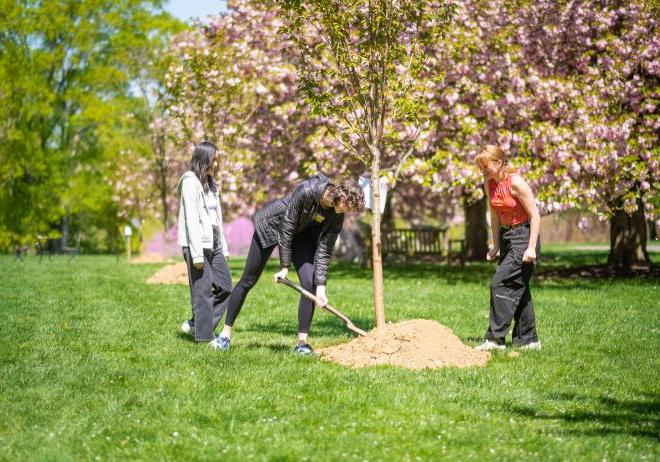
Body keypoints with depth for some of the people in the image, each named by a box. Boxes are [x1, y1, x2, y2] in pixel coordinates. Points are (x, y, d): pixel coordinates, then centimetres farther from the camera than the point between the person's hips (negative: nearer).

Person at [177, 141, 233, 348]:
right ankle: (205, 336, 3)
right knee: (203, 290, -4)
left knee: (225, 287, 7)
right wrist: (196, 254, -19)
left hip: (213, 244, 9)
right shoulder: (190, 182, -10)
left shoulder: (210, 183, 18)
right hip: (197, 244, -9)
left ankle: (194, 324, 15)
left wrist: (223, 247, 16)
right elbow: (191, 220, -15)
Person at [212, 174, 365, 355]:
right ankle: (226, 331, 18)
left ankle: (302, 343, -6)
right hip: (272, 225, -4)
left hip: (301, 235, 4)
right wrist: (284, 266, -22)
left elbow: (324, 250, -15)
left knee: (310, 283, -14)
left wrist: (321, 286, -22)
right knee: (248, 281, 4)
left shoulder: (336, 216, -19)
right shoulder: (306, 191, -36)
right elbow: (287, 227, -27)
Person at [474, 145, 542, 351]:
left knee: (501, 284, -15)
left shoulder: (516, 183, -19)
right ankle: (528, 339, 20)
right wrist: (496, 246, 11)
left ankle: (495, 338, -12)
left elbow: (535, 215, -17)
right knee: (517, 288, 12)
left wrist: (531, 248, -20)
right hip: (506, 237, 9)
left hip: (524, 236, -9)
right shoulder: (490, 185, 3)